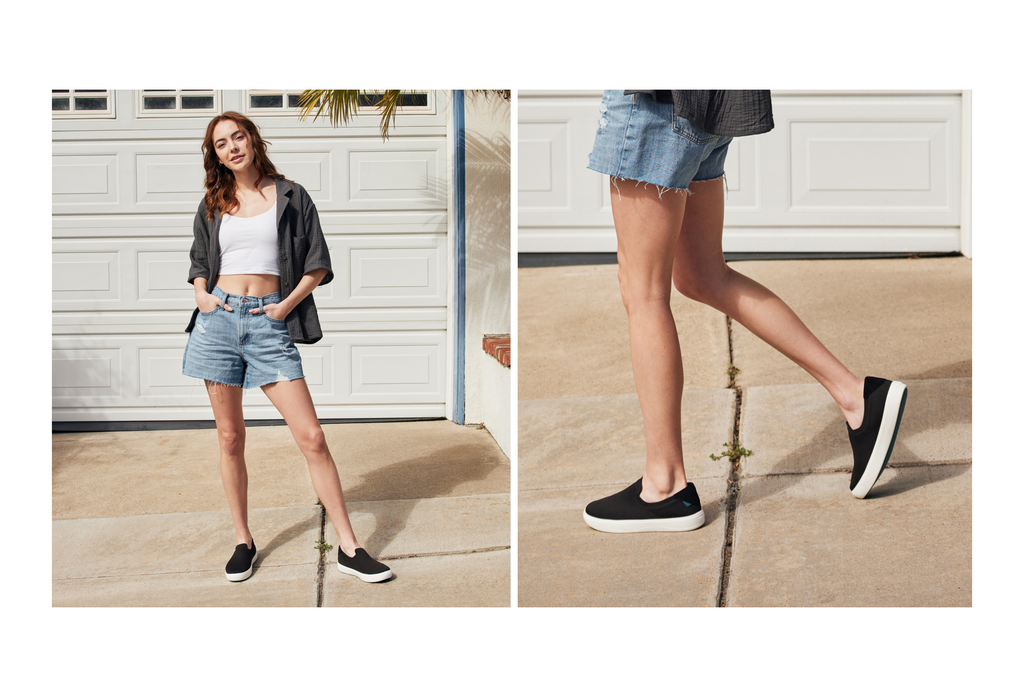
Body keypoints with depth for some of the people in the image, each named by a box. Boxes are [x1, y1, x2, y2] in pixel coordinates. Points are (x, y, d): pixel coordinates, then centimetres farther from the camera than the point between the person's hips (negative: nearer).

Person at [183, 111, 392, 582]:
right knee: (230, 438, 6)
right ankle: (243, 541, 20)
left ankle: (348, 548, -2)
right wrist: (201, 294, 4)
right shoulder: (213, 205, 12)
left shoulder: (290, 196, 5)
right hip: (219, 320, 3)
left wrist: (289, 303, -6)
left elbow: (318, 263, 6)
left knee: (311, 437, -7)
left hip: (269, 325, -2)